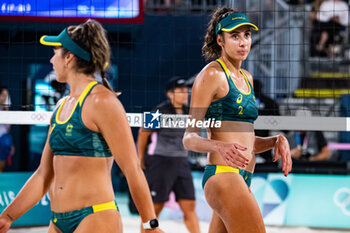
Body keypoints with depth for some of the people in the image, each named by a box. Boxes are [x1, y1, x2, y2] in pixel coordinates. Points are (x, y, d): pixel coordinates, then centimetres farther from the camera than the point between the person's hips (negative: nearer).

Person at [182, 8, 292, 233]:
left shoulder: (247, 78, 21)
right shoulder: (212, 74, -5)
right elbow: (190, 138, -9)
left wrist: (277, 140, 8)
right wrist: (220, 147, -28)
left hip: (243, 180, 9)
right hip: (223, 174, -9)